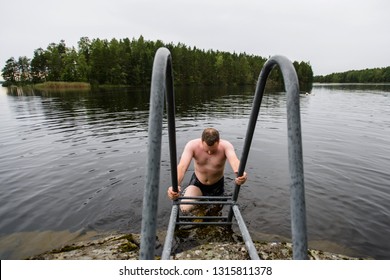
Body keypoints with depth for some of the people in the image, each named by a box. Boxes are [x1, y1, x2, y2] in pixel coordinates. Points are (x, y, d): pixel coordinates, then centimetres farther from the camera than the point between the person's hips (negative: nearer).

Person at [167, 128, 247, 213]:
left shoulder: (226, 146, -27)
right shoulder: (192, 145, -27)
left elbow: (234, 160, -46)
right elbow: (182, 166, -38)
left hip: (216, 185, 1)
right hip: (197, 182, 0)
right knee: (185, 208, -18)